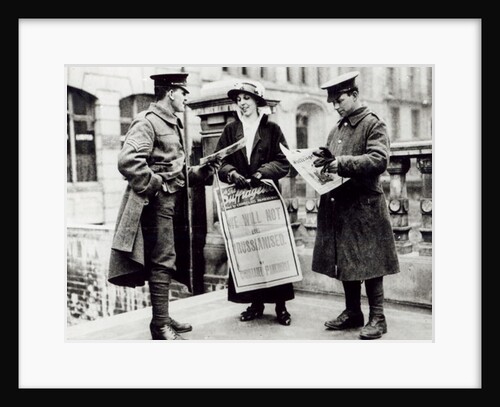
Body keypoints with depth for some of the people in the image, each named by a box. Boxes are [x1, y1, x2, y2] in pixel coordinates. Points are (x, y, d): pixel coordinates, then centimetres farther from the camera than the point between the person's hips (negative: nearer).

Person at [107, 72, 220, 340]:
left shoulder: (172, 124, 20)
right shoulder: (147, 122, -11)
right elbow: (127, 160, -26)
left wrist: (203, 172, 10)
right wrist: (154, 186, -18)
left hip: (174, 202, 10)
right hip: (158, 203, -10)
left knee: (167, 261, 14)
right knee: (161, 262, -6)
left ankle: (163, 318, 24)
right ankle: (160, 326, 3)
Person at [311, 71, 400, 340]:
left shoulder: (373, 125, -6)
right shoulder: (338, 128, 15)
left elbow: (379, 160, -19)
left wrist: (342, 163, -22)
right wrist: (323, 159, -1)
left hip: (365, 206, -7)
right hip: (338, 205, 7)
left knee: (369, 263, -1)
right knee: (344, 262, 12)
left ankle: (377, 318, 10)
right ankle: (352, 313, 25)